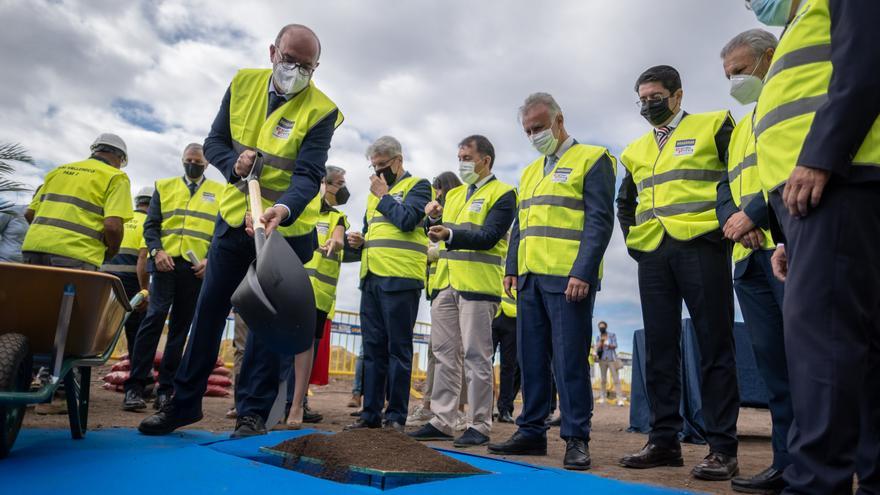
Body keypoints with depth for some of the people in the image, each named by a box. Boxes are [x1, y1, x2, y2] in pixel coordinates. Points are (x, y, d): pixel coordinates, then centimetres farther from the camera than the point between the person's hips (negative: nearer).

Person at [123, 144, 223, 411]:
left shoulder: (220, 192, 13)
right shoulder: (164, 186, 16)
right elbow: (151, 225, 10)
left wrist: (211, 259, -8)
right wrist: (156, 251, -8)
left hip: (197, 268, 0)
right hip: (165, 263, 0)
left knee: (181, 327, 5)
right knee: (154, 317, -11)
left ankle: (165, 389, 10)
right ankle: (134, 386, -5)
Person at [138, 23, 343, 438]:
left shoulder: (321, 111, -13)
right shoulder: (243, 84, 0)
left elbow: (309, 174, -24)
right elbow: (213, 142, 6)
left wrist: (283, 209, -43)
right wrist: (234, 163, -16)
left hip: (286, 228, -4)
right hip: (234, 217, 5)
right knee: (209, 309, 10)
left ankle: (252, 412, 13)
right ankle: (185, 402, 26)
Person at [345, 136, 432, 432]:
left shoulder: (417, 186, 4)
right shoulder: (375, 192, 24)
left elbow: (408, 219, -15)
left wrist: (383, 195, -2)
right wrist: (359, 241, 9)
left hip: (400, 279, -7)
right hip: (371, 278, 7)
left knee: (398, 348, -2)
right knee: (372, 348, 9)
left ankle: (396, 416, 6)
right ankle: (371, 413, 17)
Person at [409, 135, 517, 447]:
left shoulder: (502, 194, -1)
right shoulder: (454, 194, 21)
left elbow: (489, 236, -14)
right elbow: (439, 234, 21)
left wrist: (451, 235, -28)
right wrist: (434, 218, 0)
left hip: (478, 284, -7)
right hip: (445, 283, 7)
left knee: (476, 356, -3)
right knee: (445, 354, 8)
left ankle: (479, 426, 6)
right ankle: (442, 421, 16)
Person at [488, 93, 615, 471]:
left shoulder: (591, 159, 1)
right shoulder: (530, 172, 22)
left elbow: (600, 221, -9)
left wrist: (583, 273, -17)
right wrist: (511, 268, 11)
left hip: (568, 279, -7)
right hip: (529, 279, 7)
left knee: (570, 360, -3)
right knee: (531, 358, 9)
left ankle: (576, 438, 9)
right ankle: (532, 432, 19)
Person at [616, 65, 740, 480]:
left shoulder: (712, 127, 5)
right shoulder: (636, 150, 20)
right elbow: (625, 203, 30)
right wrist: (631, 237, 17)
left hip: (701, 248, -5)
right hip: (652, 255, 5)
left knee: (714, 348, -2)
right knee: (659, 349, 5)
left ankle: (722, 447, 5)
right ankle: (664, 440, 13)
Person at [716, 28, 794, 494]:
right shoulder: (740, 128, 28)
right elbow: (725, 187, 20)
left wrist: (755, 212, -14)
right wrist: (733, 219, -1)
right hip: (750, 256, 7)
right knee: (772, 360, 7)